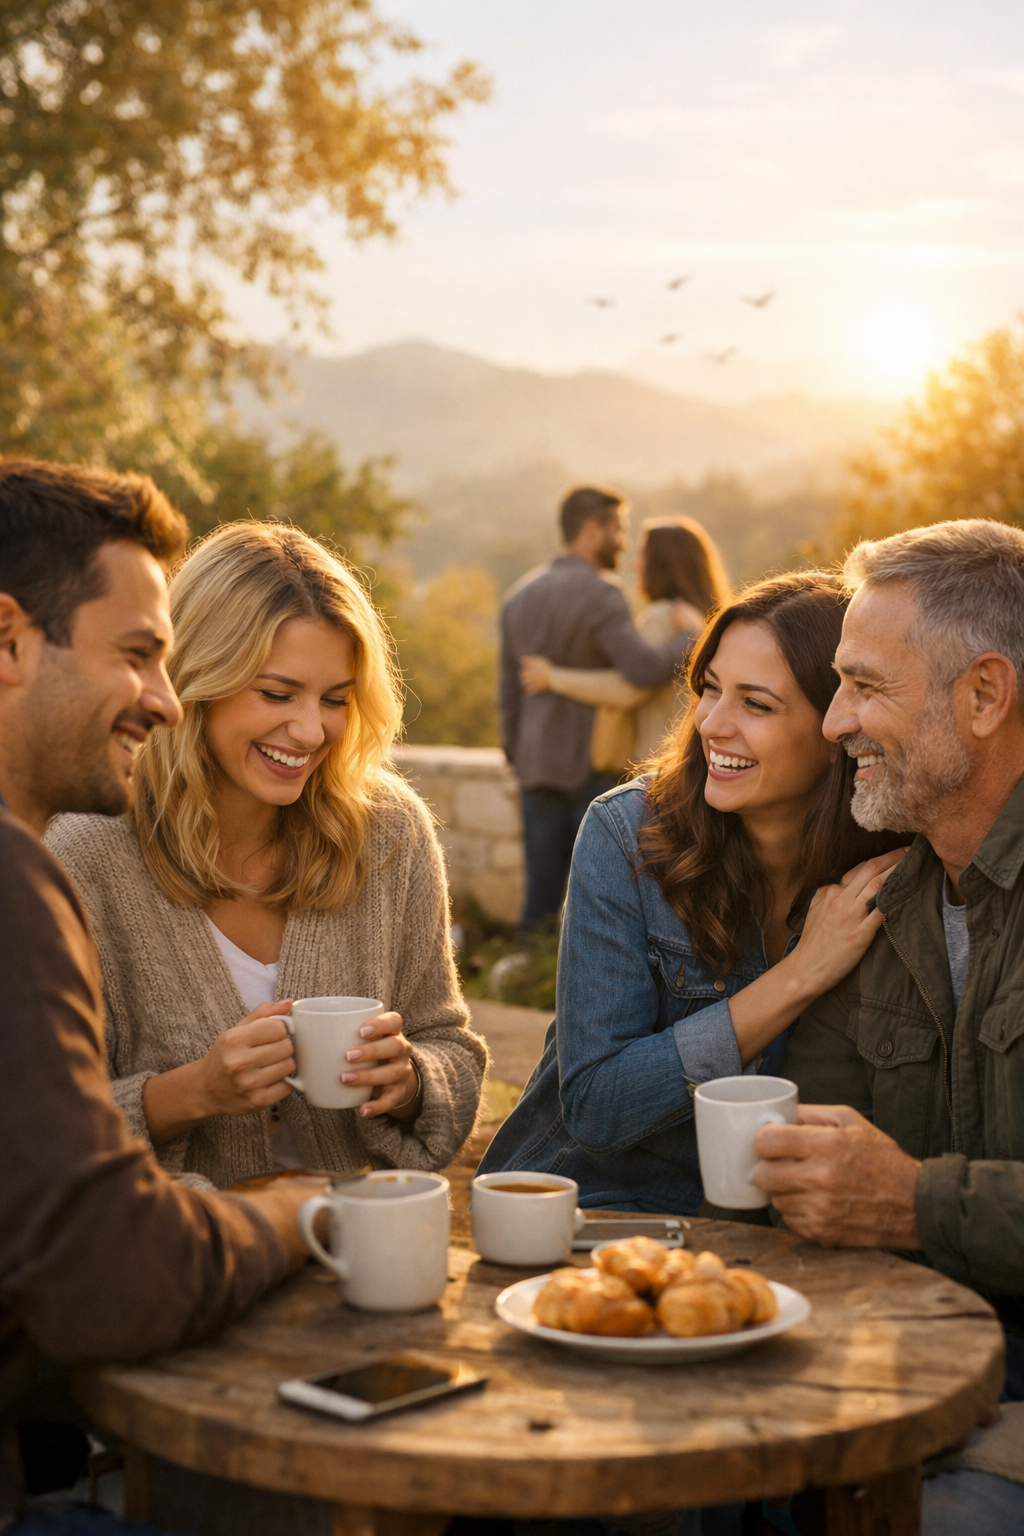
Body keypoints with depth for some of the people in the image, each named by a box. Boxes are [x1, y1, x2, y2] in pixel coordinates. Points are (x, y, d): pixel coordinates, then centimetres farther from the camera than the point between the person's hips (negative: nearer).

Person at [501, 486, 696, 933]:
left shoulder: (520, 595, 11)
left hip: (538, 767, 7)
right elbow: (643, 668, -27)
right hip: (595, 766, -7)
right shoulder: (600, 593, -13)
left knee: (542, 891, 11)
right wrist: (693, 638, -13)